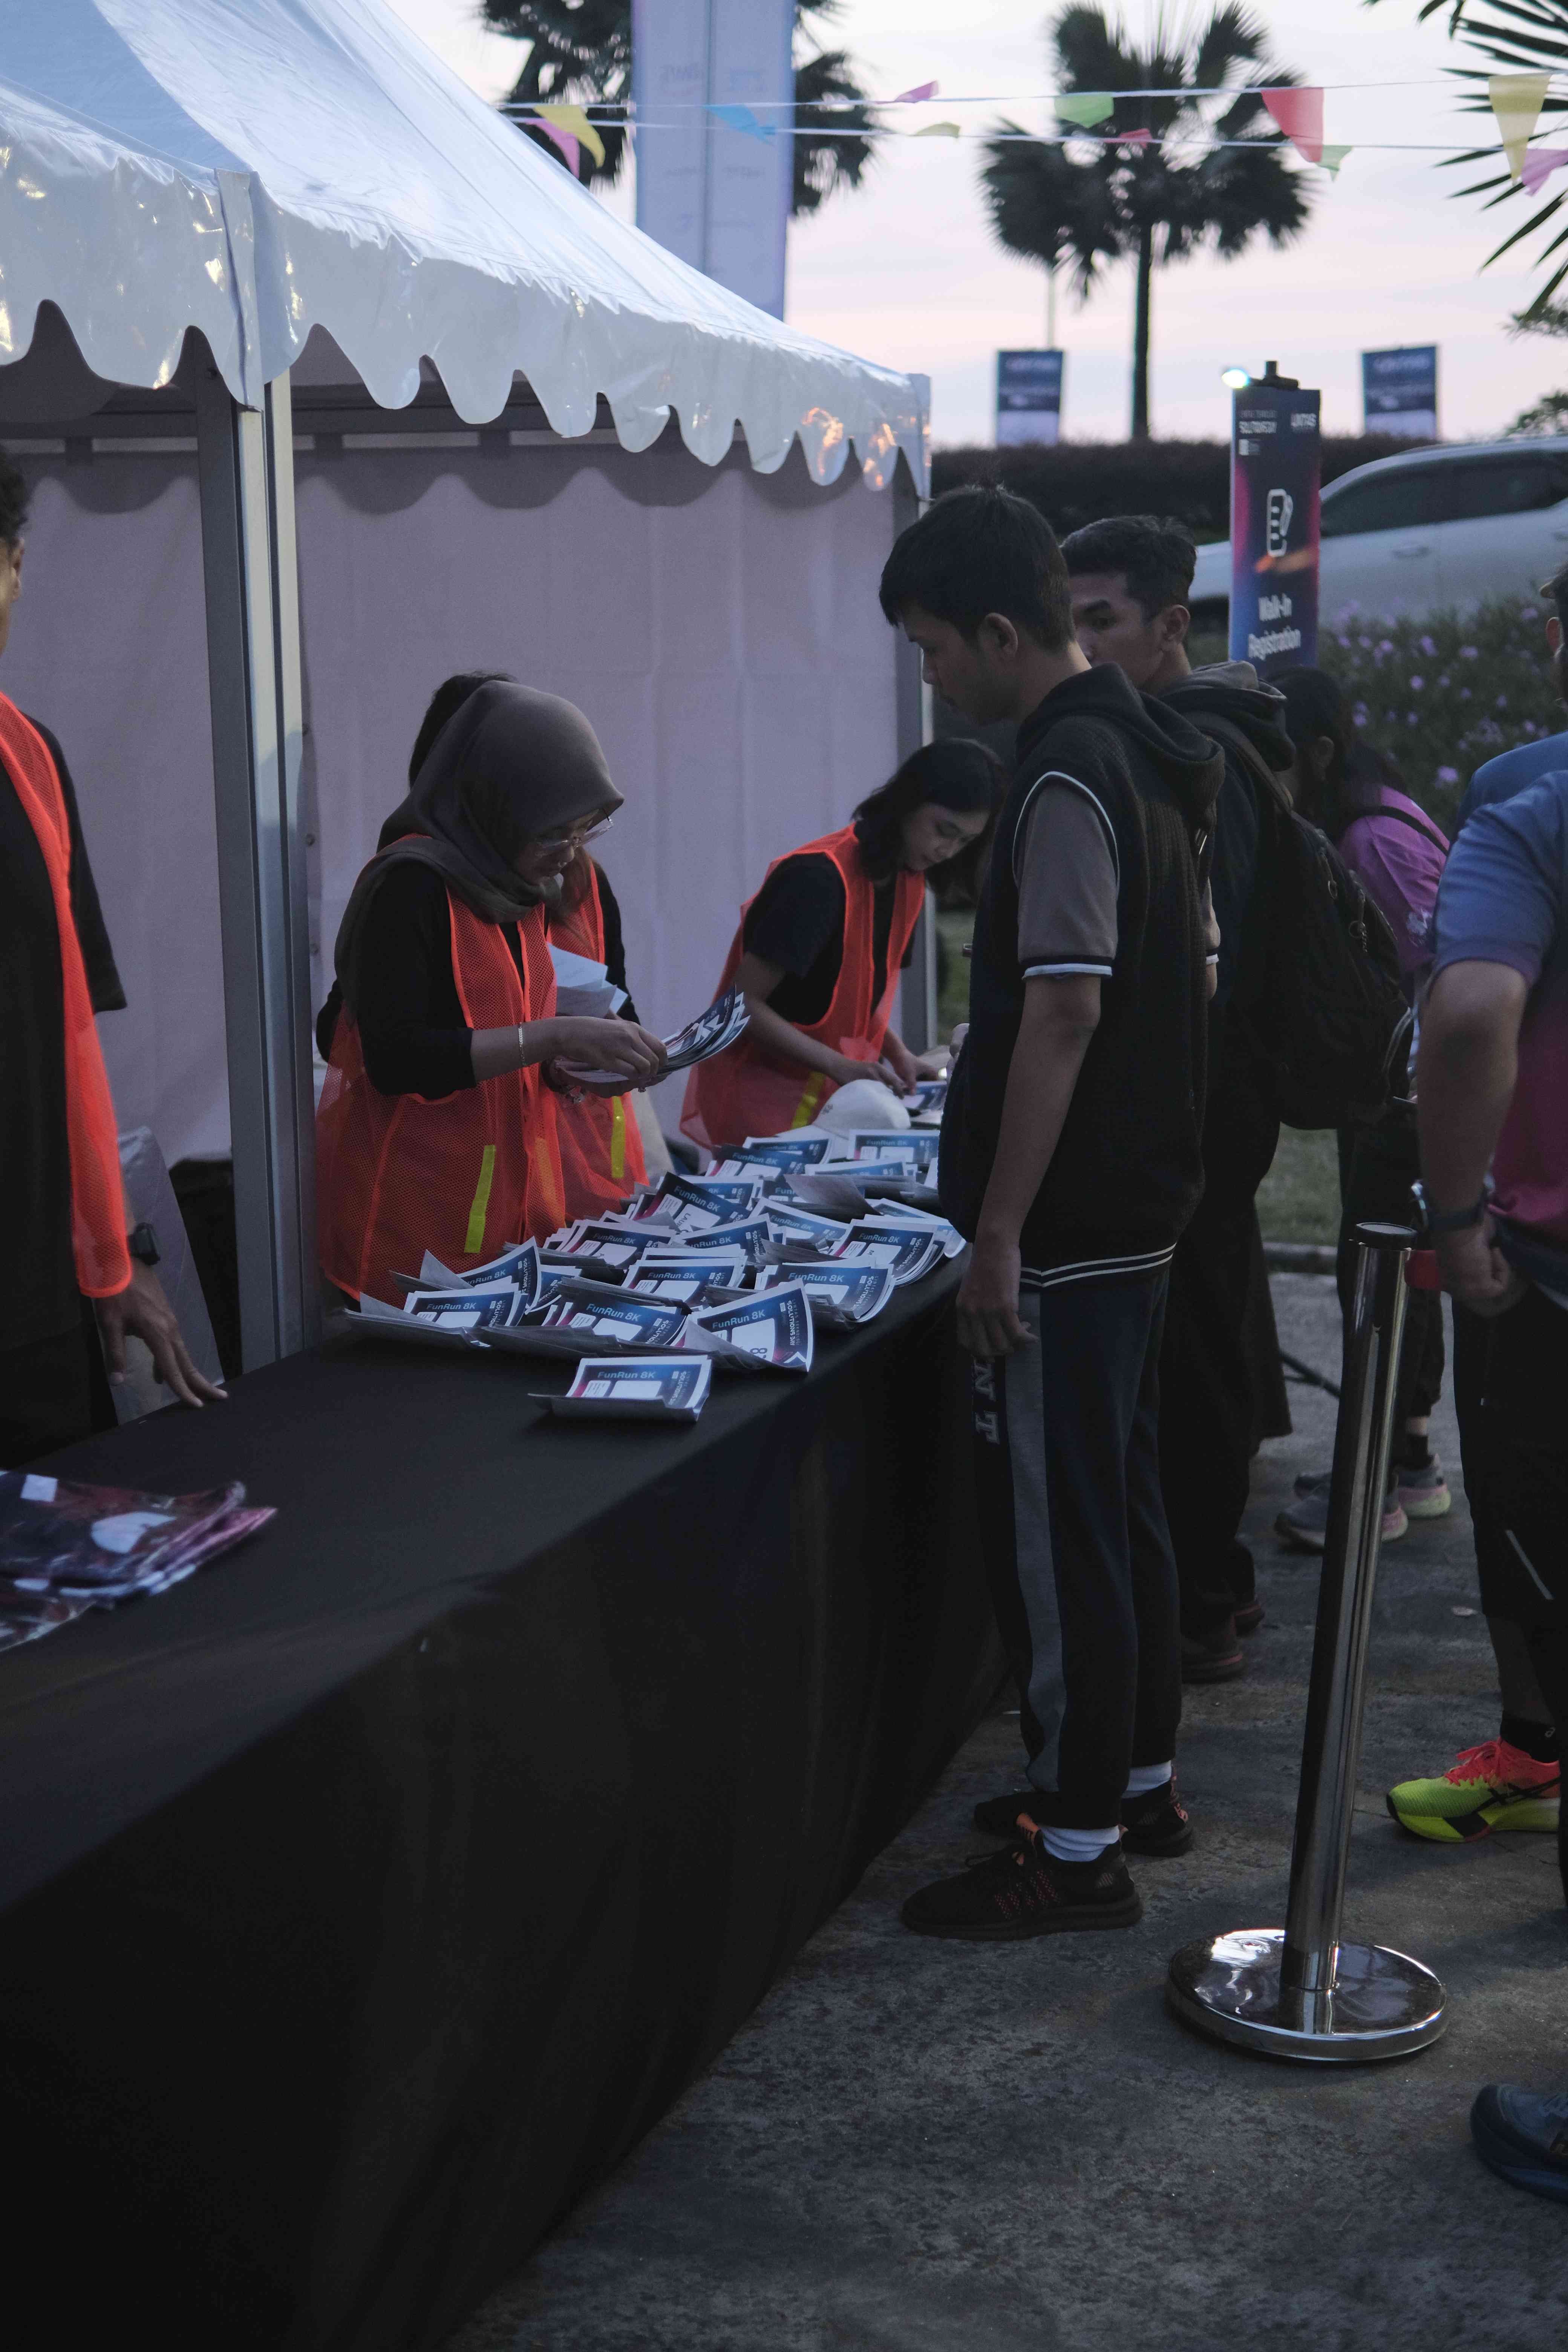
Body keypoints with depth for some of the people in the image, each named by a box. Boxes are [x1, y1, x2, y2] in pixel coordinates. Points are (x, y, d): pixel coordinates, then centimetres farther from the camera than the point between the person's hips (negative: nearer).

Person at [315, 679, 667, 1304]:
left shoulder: (516, 888, 12)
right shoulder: (412, 885, -14)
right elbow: (394, 1059, -22)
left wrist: (582, 1066, 0)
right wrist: (553, 1037, -25)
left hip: (510, 1201, 8)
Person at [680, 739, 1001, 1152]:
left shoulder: (908, 881, 7)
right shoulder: (818, 879, -20)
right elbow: (743, 1005, -21)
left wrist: (897, 1054, 2)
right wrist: (841, 1067, -26)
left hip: (831, 1100, 8)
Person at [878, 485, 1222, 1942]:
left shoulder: (1066, 780, -18)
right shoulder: (1150, 755, 13)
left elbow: (1062, 1011, -24)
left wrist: (997, 1234, -22)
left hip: (1064, 1232, -10)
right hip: (1141, 1206, 10)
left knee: (1054, 1531, -1)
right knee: (1120, 1505, 18)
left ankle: (1078, 1849, 9)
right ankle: (1138, 1779, 31)